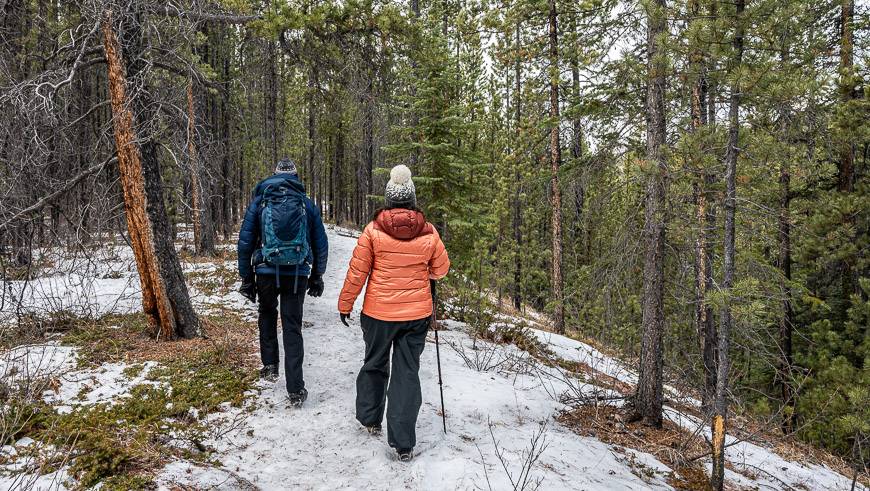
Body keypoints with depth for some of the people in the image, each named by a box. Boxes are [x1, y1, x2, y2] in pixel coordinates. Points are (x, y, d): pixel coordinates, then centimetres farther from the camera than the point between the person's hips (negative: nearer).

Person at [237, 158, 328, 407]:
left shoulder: (259, 202, 2)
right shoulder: (307, 204, 4)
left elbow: (245, 242, 2)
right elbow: (321, 244, 7)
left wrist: (247, 278, 9)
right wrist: (317, 277, 16)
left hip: (266, 273, 0)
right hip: (298, 274, 0)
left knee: (267, 315, 27)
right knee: (293, 328, 3)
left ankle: (270, 365, 27)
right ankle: (295, 390, 1)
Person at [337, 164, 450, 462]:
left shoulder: (373, 230, -10)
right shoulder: (428, 232, -6)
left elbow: (357, 272, -5)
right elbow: (441, 270, 6)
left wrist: (345, 304, 7)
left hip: (378, 313, 0)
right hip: (417, 314, 0)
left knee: (375, 365, 21)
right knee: (408, 373, 7)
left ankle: (370, 420, 39)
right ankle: (403, 444, 10)